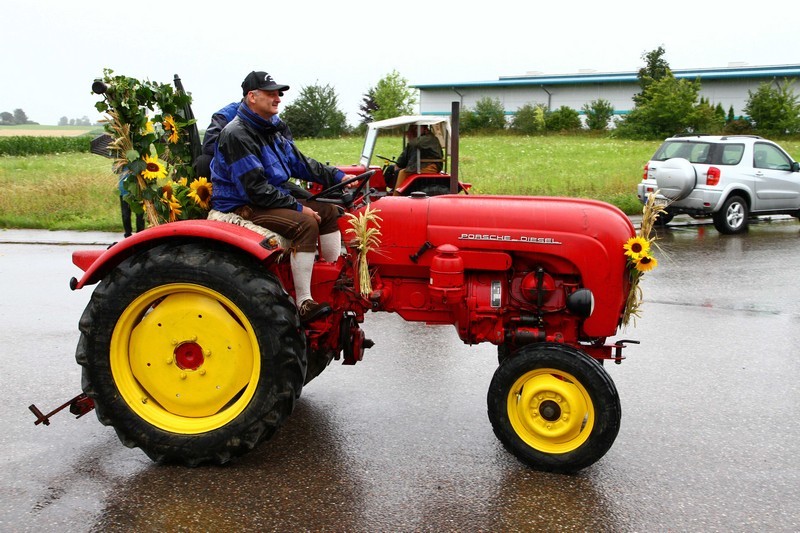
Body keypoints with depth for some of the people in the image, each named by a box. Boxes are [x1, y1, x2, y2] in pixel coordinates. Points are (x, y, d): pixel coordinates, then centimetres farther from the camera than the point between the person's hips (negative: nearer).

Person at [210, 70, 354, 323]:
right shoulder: (237, 135, -18)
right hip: (242, 208, -10)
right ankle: (303, 304, -27)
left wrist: (338, 176, 7)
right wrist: (298, 207, -23)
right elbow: (255, 189, -24)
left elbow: (300, 162, 17)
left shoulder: (269, 130, 13)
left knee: (328, 211, 6)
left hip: (274, 199, 10)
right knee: (305, 223, -29)